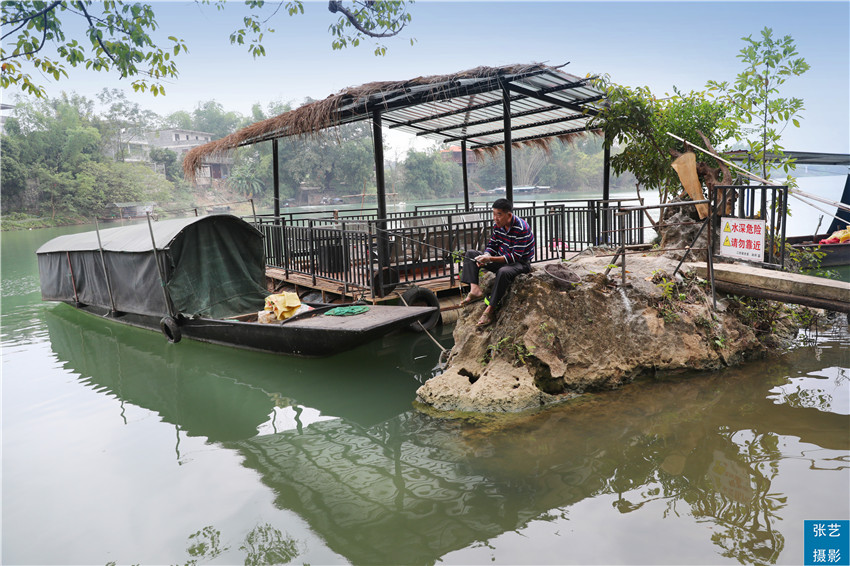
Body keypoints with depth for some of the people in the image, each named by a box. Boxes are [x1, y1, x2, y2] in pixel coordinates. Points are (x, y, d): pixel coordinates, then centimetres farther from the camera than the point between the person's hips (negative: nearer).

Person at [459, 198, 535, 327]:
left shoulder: (521, 229, -25)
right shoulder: (498, 225, -2)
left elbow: (515, 257, -28)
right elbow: (492, 245, 8)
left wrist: (490, 259, -33)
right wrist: (485, 256, -16)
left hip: (520, 263, -8)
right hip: (501, 259, 8)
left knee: (503, 272, -42)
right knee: (470, 254, 1)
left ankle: (490, 311, -33)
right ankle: (475, 289, -18)